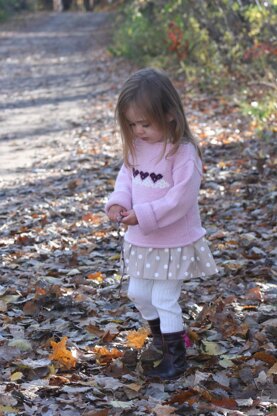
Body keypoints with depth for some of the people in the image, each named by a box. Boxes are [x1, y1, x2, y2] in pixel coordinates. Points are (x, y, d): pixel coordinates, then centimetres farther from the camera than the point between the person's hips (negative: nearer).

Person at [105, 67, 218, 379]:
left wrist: (143, 215, -30)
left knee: (164, 299, 1)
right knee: (138, 294, 19)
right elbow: (126, 177, 8)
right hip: (140, 241, 8)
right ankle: (161, 340, 41)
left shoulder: (183, 152, -24)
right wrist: (118, 202, -12)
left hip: (173, 242, -8)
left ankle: (175, 358, 18)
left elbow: (179, 199, -26)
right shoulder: (136, 146, -2)